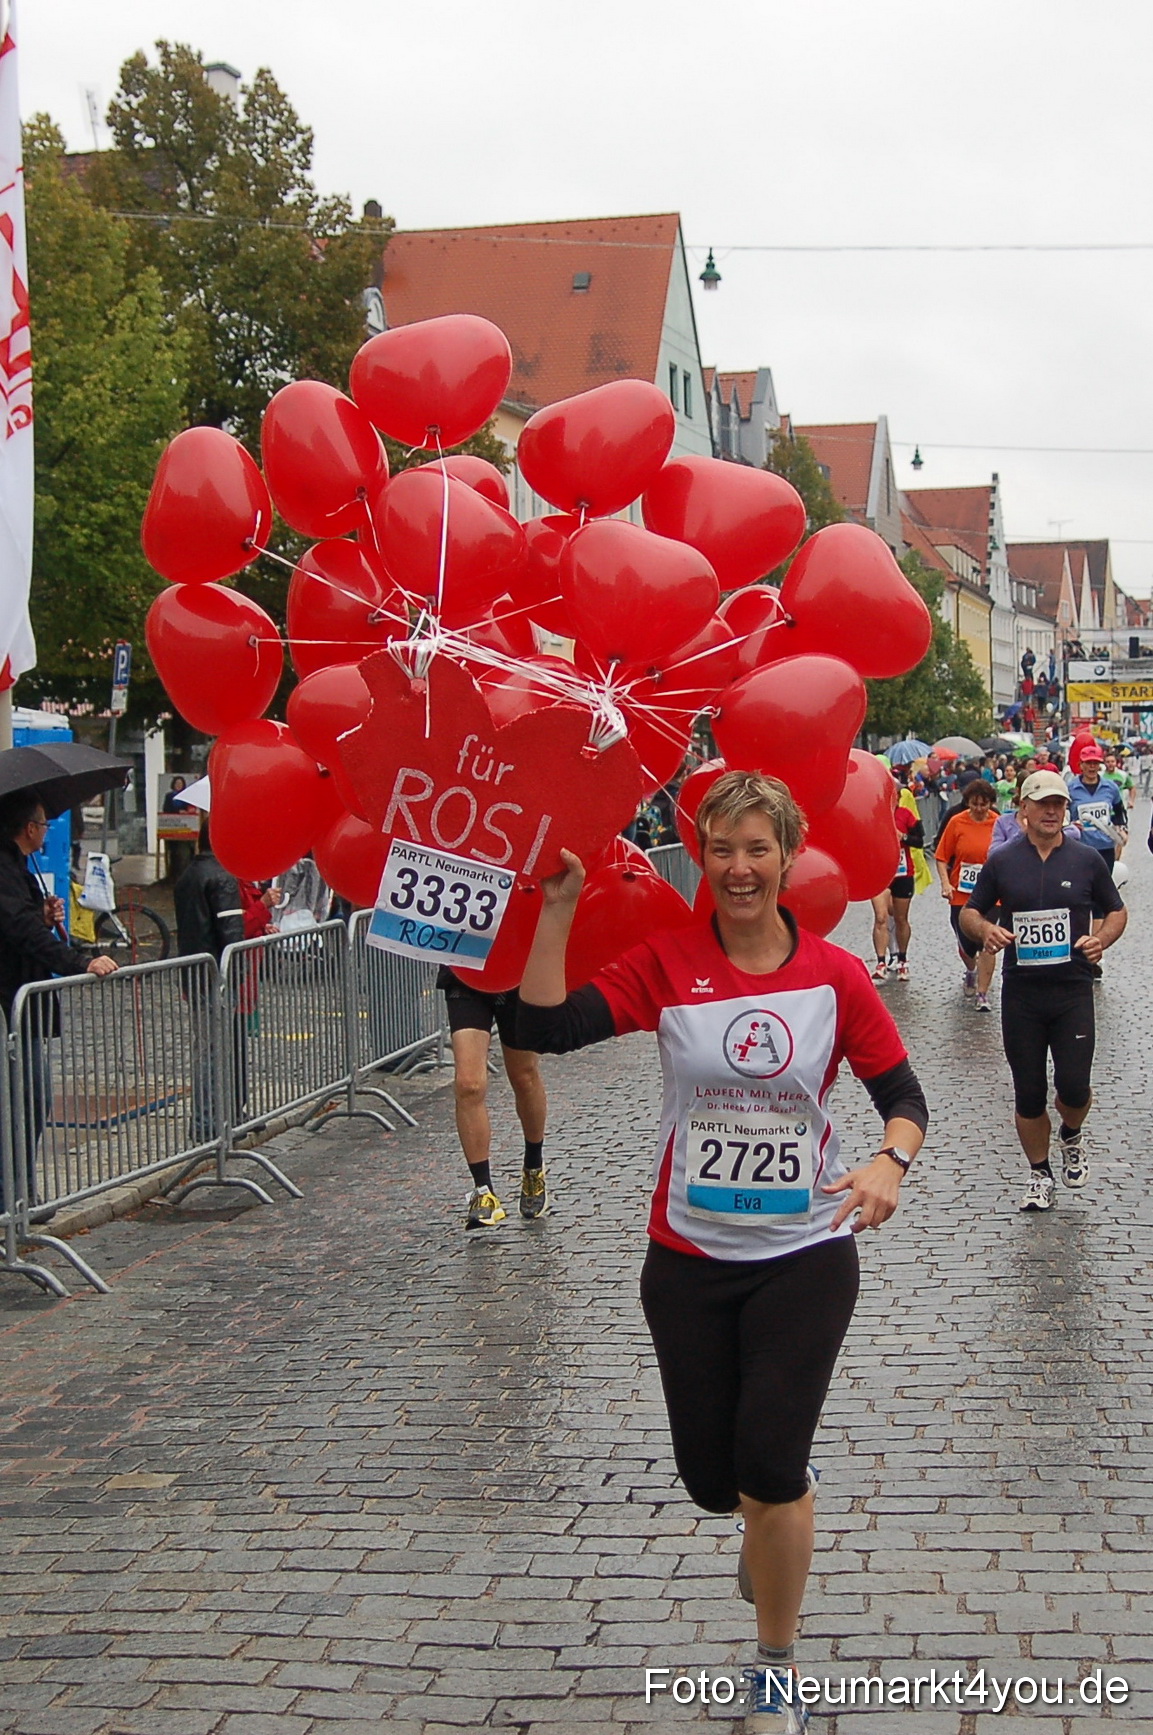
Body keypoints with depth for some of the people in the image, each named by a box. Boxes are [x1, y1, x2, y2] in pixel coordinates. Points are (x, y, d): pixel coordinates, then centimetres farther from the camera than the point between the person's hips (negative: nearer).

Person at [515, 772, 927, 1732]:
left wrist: (890, 1162, -22)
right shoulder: (667, 964, -7)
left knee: (770, 1469, -9)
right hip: (690, 1257, 2)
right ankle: (774, 1523, 50)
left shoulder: (836, 976, -6)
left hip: (806, 1253, -2)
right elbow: (548, 1028, -17)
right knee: (712, 1479, 11)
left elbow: (903, 1094, -1)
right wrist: (557, 909, -23)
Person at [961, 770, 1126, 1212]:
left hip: (1073, 992, -1)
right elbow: (970, 913, 10)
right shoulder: (1001, 862, 4)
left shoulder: (1087, 859, 3)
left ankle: (1071, 1134, 25)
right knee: (1029, 1093, 6)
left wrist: (1101, 939, -9)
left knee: (1073, 1085, -10)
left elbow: (1117, 911, 12)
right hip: (1020, 994, 1)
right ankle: (1040, 1173, 24)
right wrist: (985, 930, -13)